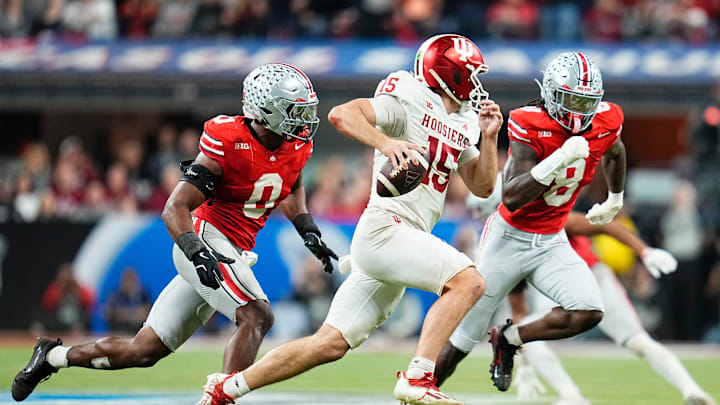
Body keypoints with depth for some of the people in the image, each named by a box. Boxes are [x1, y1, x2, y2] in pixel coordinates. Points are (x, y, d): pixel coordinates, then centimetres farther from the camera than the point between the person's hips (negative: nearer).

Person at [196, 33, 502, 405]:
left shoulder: (462, 125, 19)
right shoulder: (411, 101, -6)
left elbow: (482, 187, 21)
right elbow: (342, 114, -17)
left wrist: (489, 137, 8)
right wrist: (385, 142, -31)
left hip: (405, 243, 9)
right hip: (385, 229, -9)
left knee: (331, 344, 5)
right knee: (467, 281, -23)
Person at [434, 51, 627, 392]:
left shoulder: (604, 123, -9)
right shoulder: (530, 126, -24)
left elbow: (614, 152, 19)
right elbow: (512, 198, -34)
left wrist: (615, 200, 32)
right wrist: (559, 160, -42)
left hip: (551, 242, 4)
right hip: (509, 238, -4)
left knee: (589, 312, -21)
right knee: (459, 342, 1)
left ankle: (510, 338, 3)